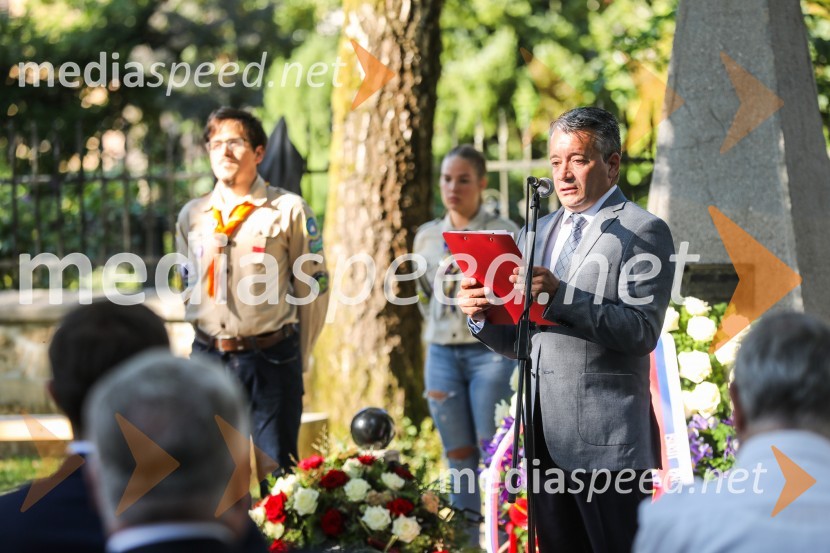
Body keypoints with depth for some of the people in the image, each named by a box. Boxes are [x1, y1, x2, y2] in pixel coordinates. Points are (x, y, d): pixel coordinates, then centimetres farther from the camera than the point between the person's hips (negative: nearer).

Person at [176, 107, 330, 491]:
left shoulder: (288, 210, -1)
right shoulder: (192, 216, 10)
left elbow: (313, 289, 1)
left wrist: (294, 359, 4)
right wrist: (211, 345, 12)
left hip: (269, 358, -4)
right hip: (208, 358, 4)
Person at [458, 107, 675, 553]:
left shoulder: (643, 232, -3)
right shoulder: (538, 232, 19)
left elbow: (641, 331, -14)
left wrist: (560, 297, -24)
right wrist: (482, 315, -2)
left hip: (605, 438, -7)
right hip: (544, 439, 7)